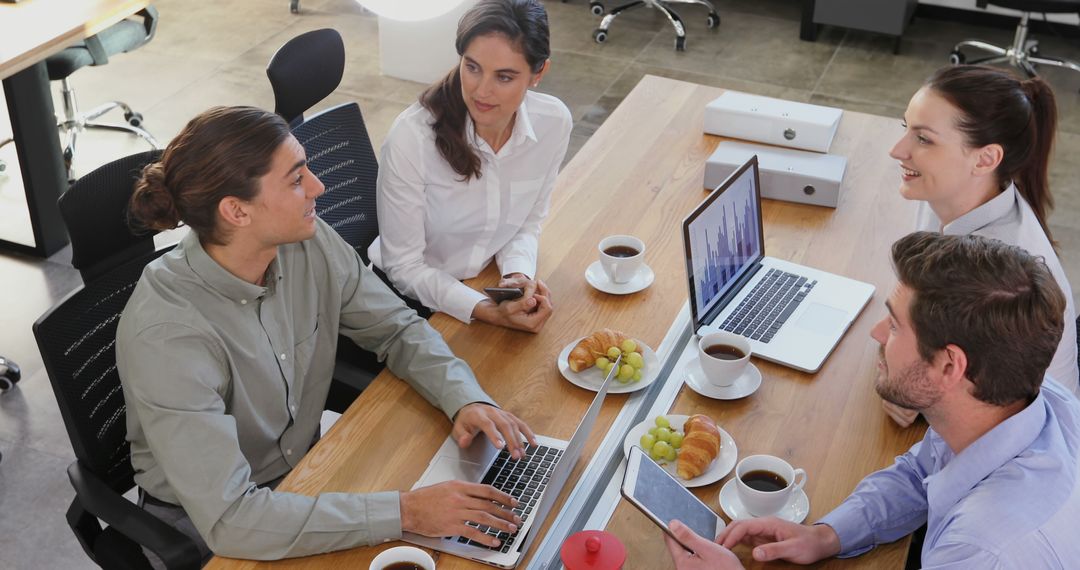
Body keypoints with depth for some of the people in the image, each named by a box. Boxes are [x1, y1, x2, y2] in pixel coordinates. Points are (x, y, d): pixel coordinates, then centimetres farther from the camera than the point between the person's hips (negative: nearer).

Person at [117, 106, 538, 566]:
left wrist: (466, 400, -18)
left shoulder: (310, 245, -14)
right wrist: (404, 513, -36)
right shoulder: (167, 333, -31)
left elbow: (396, 329, 0)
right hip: (201, 527, -5)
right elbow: (227, 519, -34)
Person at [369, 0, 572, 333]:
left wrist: (518, 275, -15)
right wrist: (485, 311, -27)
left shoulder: (554, 123, -12)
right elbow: (404, 267, -17)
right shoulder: (411, 137, -26)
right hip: (413, 300, -3)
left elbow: (528, 222, 4)